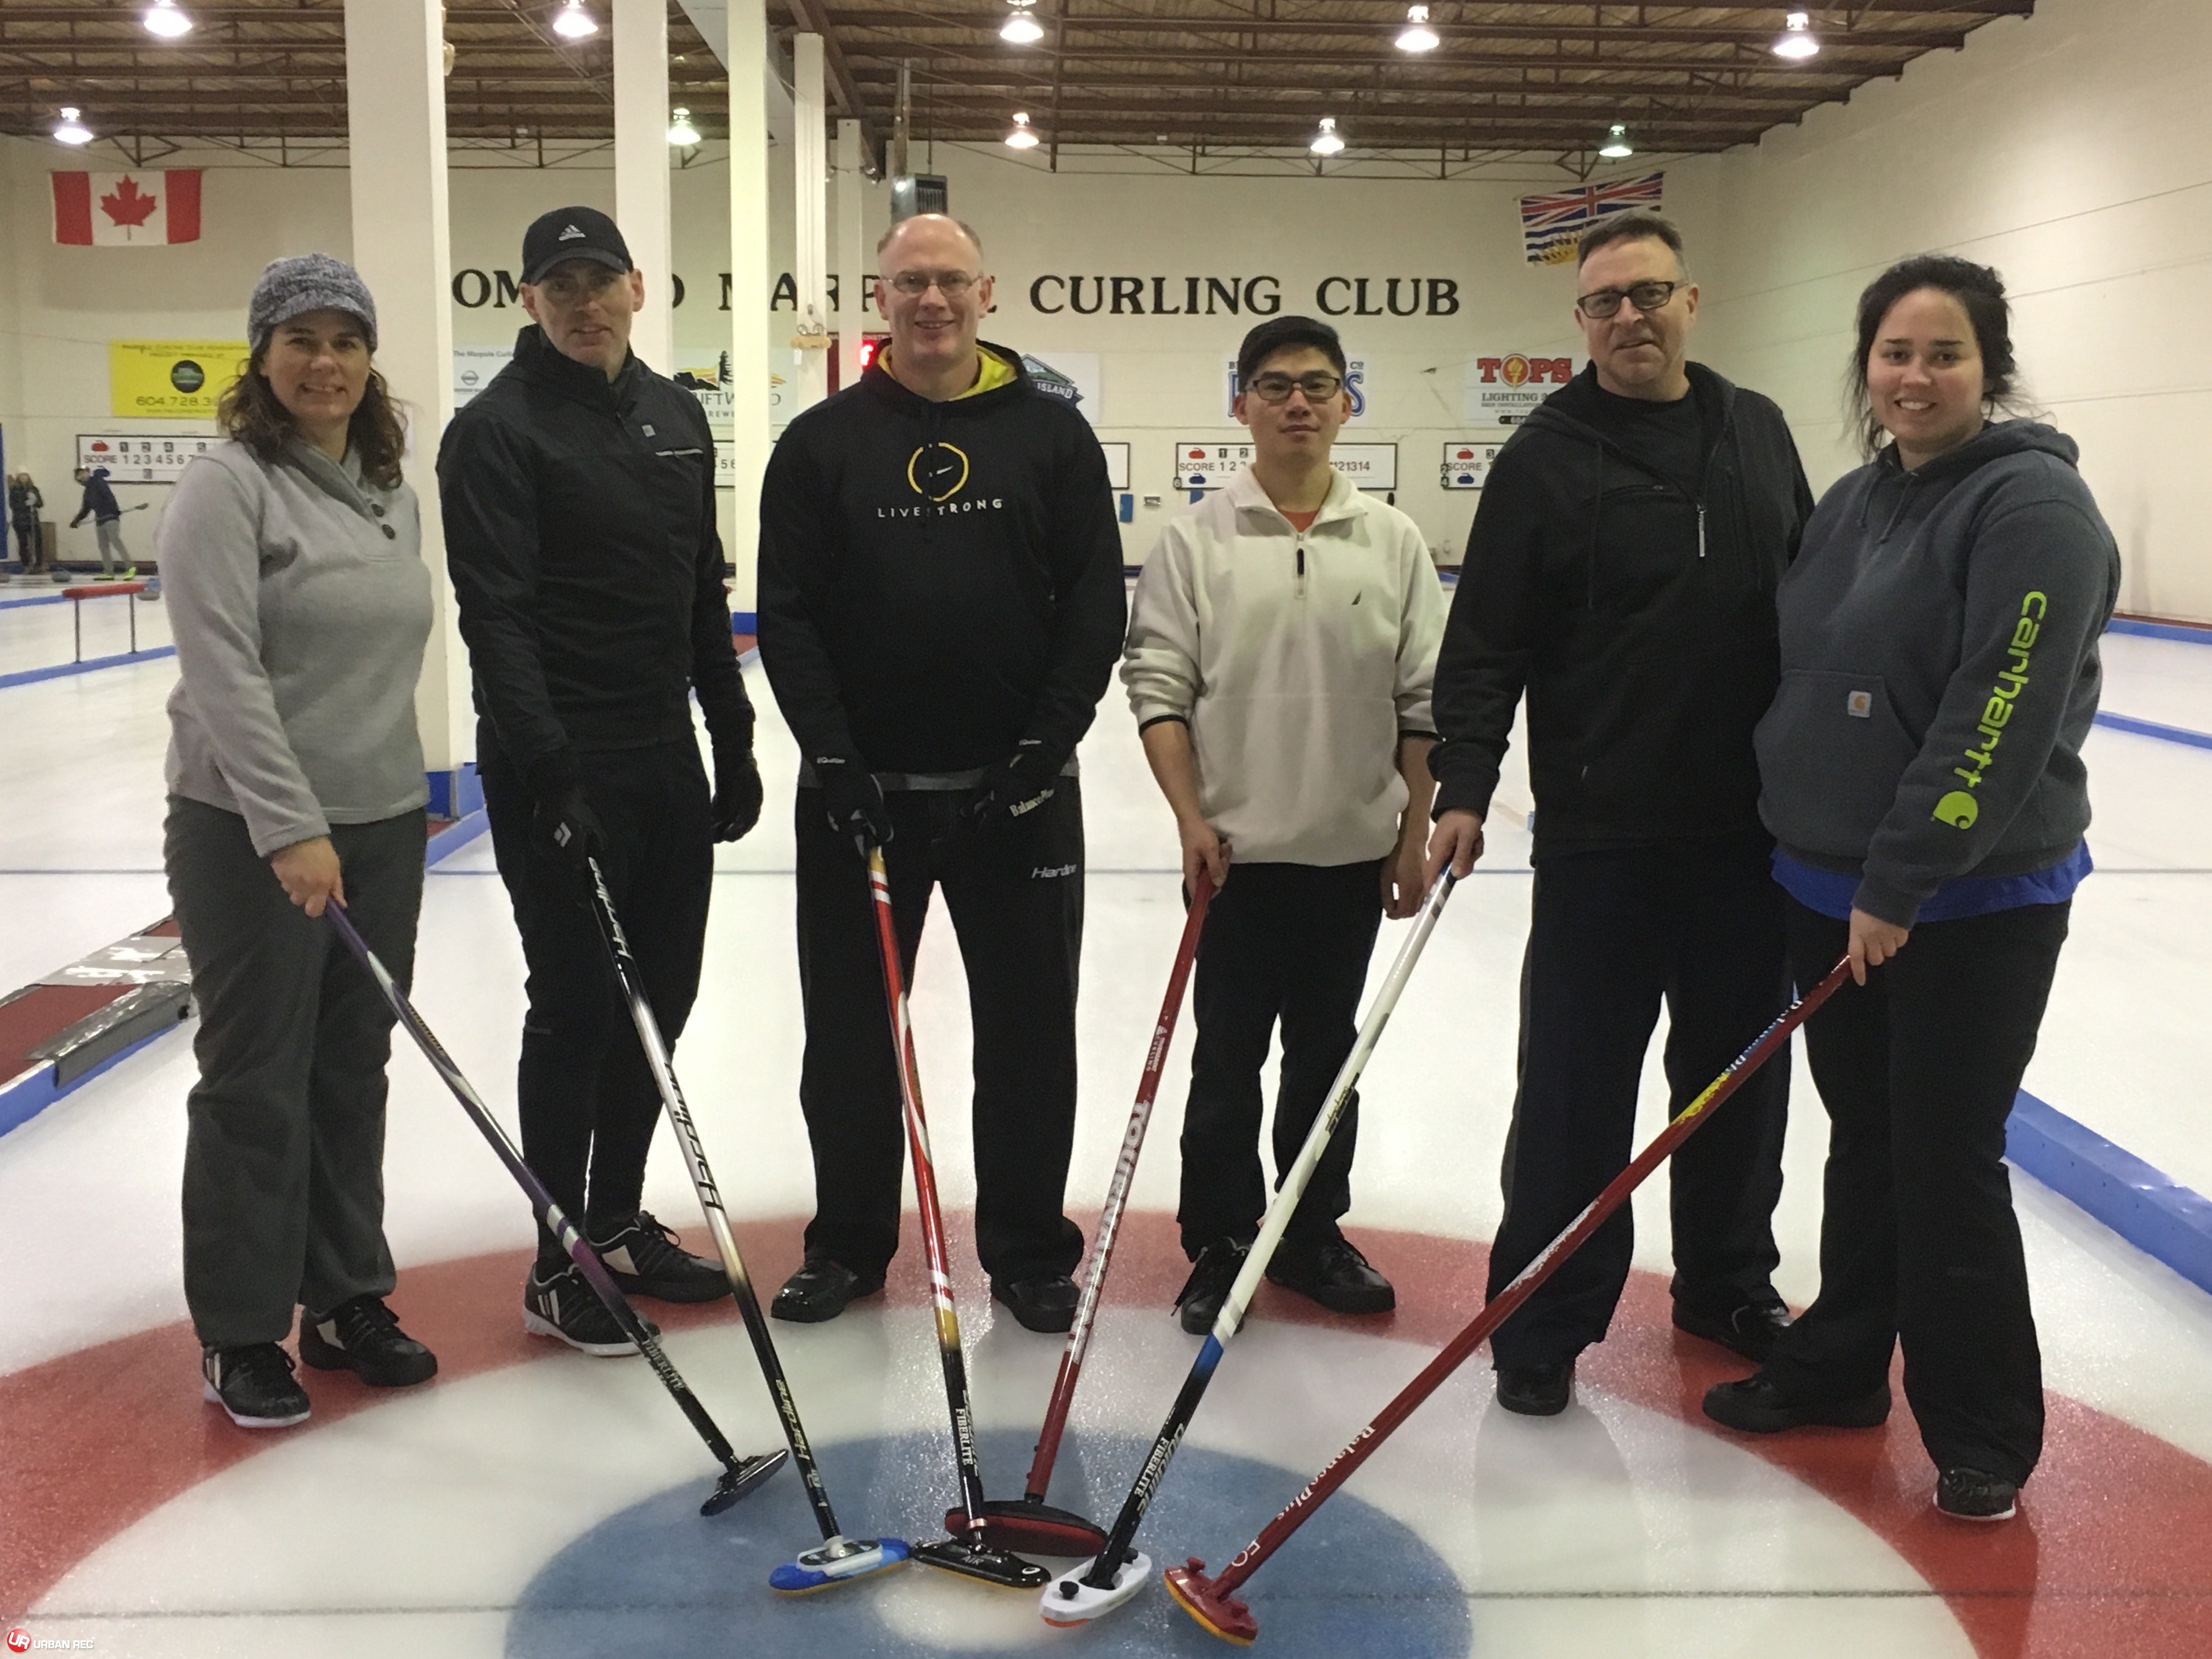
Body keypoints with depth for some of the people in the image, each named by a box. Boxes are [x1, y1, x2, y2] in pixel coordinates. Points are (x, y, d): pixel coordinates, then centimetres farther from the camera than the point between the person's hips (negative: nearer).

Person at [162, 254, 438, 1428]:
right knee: (258, 1085, 2)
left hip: (380, 823, 7)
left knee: (354, 1073, 13)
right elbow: (224, 671, -19)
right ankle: (239, 1333, 16)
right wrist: (291, 827, -24)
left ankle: (346, 1301, 27)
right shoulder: (229, 485, -10)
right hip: (252, 835, -7)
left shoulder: (390, 490, 12)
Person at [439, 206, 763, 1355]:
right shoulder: (499, 429, -9)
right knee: (576, 1006, -1)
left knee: (659, 999, 13)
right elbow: (496, 617, -18)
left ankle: (620, 1224, 29)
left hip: (667, 758, 7)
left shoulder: (674, 415, 13)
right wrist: (548, 769, -26)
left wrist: (733, 739, 14)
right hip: (557, 770, -7)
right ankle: (558, 1269, 13)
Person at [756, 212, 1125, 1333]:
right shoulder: (821, 443, 2)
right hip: (859, 790, 0)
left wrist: (1045, 747, -10)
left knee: (1030, 1032, 8)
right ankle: (849, 1241, 28)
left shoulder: (1051, 436, 2)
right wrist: (832, 758, -11)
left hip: (1016, 791, 0)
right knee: (851, 1031, 10)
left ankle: (1029, 1250, 24)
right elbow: (787, 616, -2)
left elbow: (1095, 606, -1)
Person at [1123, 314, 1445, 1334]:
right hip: (1238, 851, -2)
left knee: (1326, 1055, 14)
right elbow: (1158, 687, -4)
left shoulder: (1393, 541, 2)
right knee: (1227, 1060, 7)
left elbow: (1423, 702, 4)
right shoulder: (1199, 539, -2)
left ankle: (1312, 1235, 28)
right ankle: (1219, 1244, 20)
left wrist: (1415, 834, 1)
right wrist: (1191, 819, -11)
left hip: (1354, 850, 2)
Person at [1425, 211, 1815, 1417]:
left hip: (1751, 823, 5)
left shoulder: (1758, 433, 9)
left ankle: (1728, 1284, 33)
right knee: (1575, 1085, 1)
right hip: (1602, 831, -4)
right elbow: (1486, 642, -8)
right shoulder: (1547, 457, -5)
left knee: (1741, 1067, 15)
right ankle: (1544, 1318, 15)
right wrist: (1462, 787, -18)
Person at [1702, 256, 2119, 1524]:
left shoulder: (2033, 504, -15)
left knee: (1946, 1165, 0)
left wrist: (1903, 879, -24)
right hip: (1829, 887, 7)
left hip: (1973, 905, -7)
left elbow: (1999, 720, -23)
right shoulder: (1853, 503, 10)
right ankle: (1838, 1366, 32)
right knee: (1862, 1142, 17)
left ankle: (1984, 1434, 17)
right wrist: (1822, 855, 14)